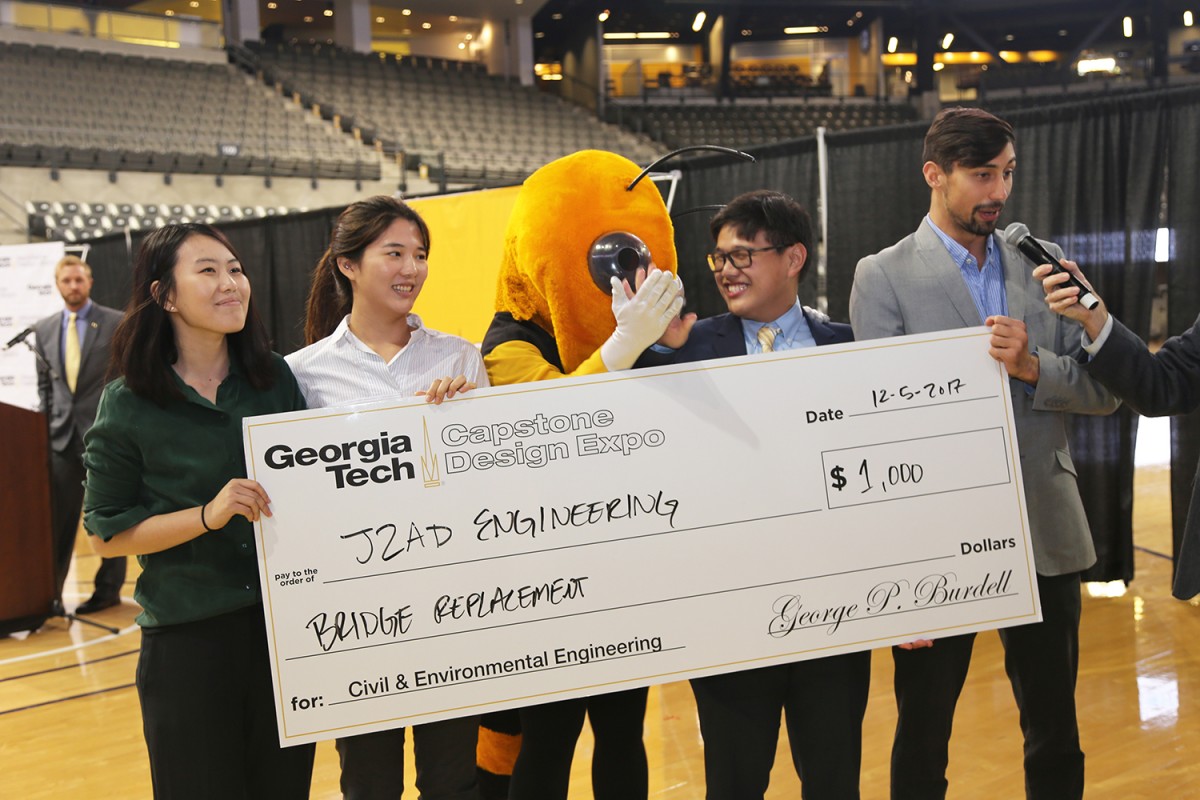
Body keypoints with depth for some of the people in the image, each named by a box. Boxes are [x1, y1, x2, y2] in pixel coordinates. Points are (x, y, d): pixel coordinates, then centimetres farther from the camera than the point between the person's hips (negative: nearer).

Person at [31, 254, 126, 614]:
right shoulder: (43, 329, 10)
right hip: (63, 434, 4)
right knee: (59, 517, 5)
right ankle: (50, 591, 11)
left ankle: (108, 589, 15)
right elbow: (44, 383, 16)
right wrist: (46, 422, 7)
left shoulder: (117, 323, -3)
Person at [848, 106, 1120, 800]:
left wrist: (1033, 366, -17)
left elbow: (1104, 390, 4)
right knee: (923, 740, 10)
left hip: (1045, 534, 3)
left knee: (1057, 739, 15)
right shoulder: (884, 276, -4)